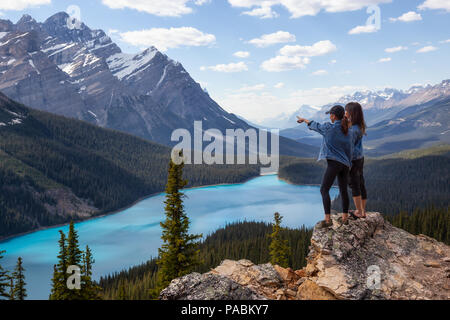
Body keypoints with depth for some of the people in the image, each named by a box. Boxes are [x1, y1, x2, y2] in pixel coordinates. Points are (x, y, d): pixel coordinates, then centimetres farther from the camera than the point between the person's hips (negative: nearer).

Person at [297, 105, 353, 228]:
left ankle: (327, 219, -12)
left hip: (334, 162, -7)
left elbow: (315, 125, 10)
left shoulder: (329, 127, -7)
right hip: (345, 164, 7)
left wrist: (303, 119, 28)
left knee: (324, 190, -5)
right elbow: (349, 150, 13)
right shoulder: (347, 131, 10)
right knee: (343, 190, 14)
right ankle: (345, 218, 20)